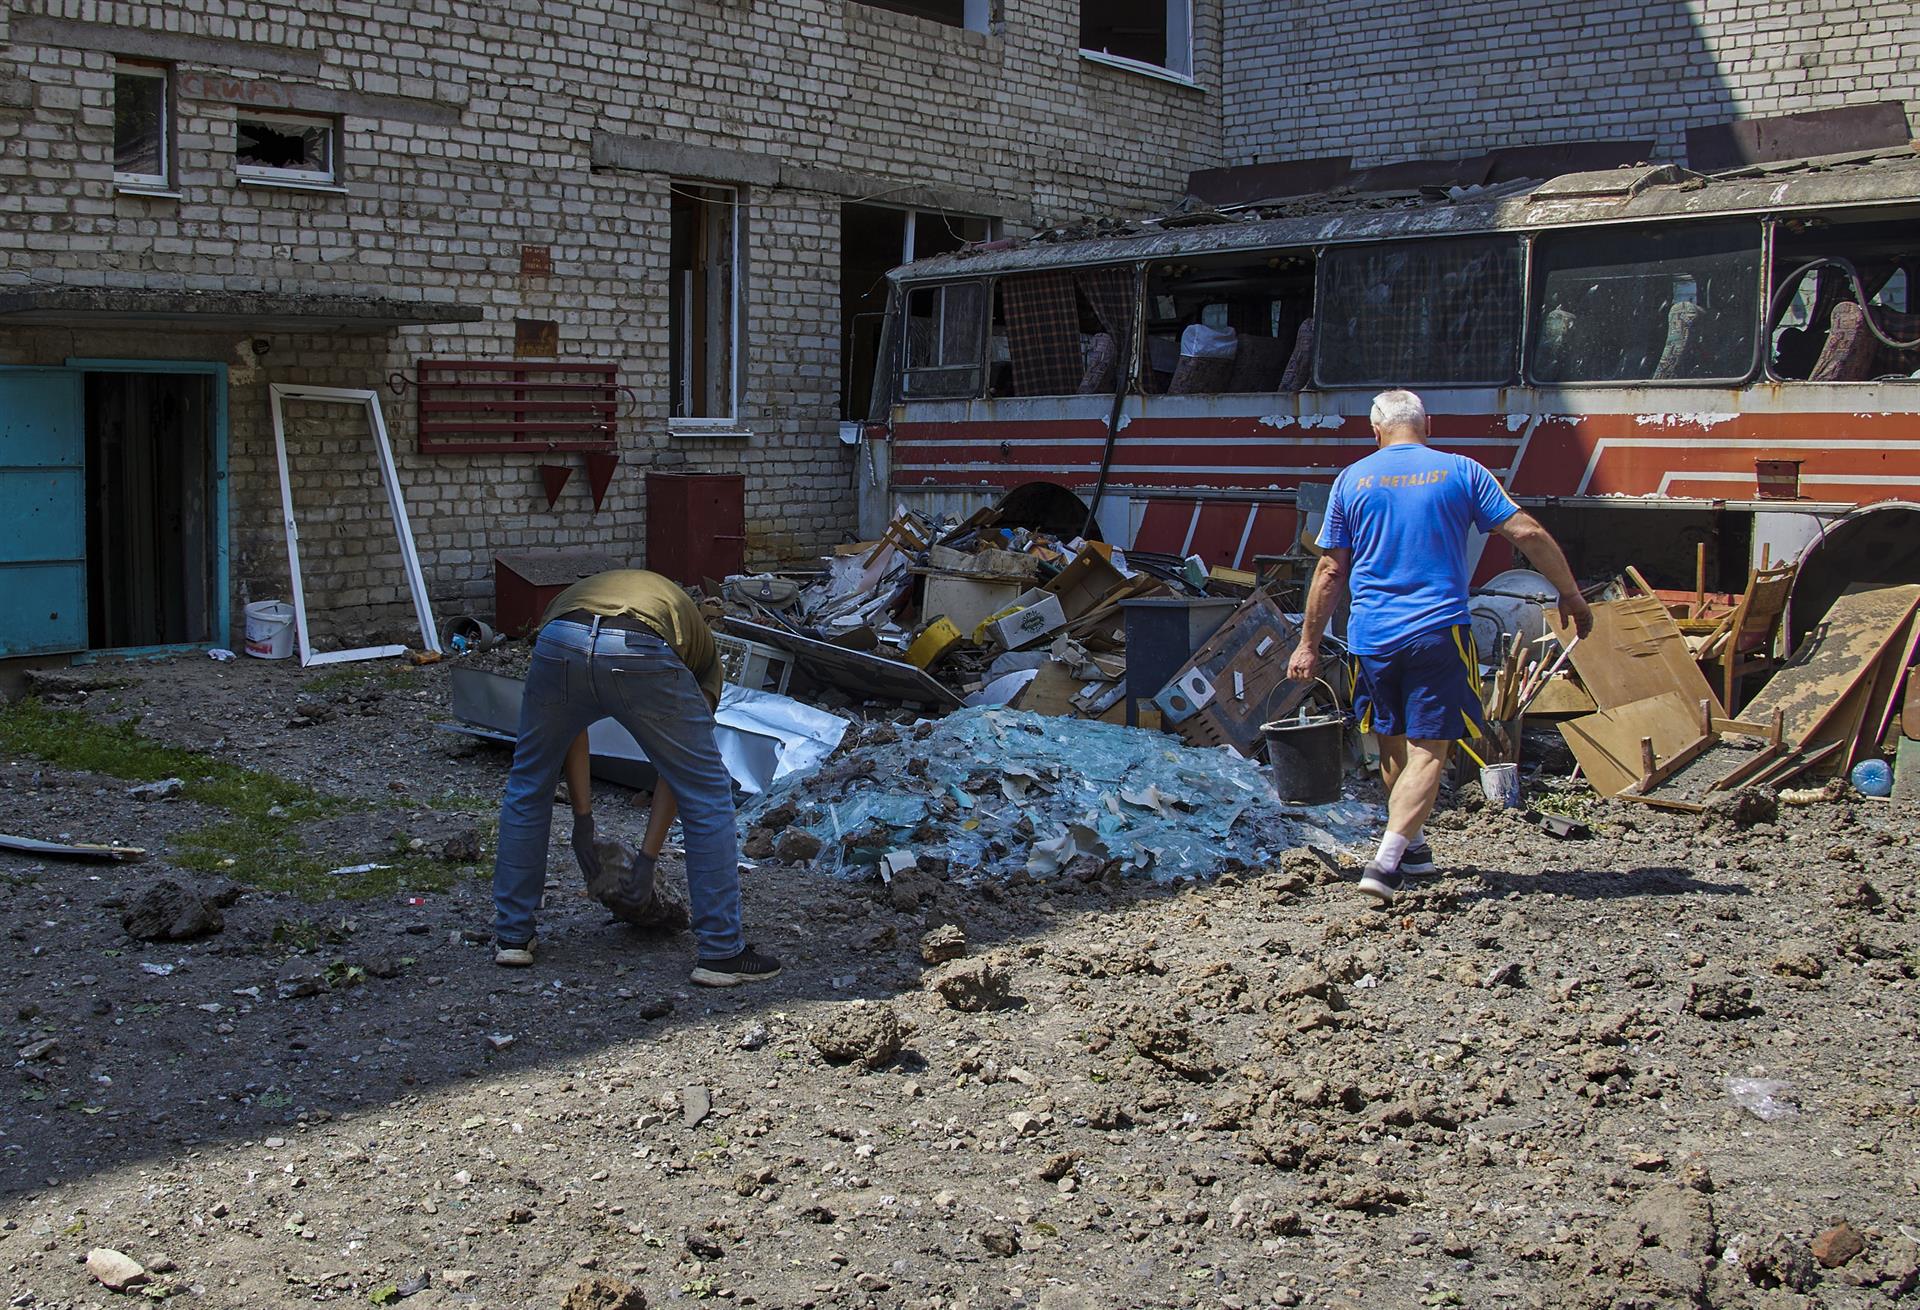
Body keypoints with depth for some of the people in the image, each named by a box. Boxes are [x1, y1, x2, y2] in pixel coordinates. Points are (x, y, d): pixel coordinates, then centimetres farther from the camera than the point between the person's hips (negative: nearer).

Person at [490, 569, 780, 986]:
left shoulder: (571, 596, 44)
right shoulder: (699, 642, 37)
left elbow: (568, 728, 40)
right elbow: (677, 766, 34)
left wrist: (582, 817, 44)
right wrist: (648, 858, 38)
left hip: (560, 643, 2)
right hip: (641, 654, -2)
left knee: (527, 787, 27)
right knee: (706, 794, 17)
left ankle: (512, 936, 35)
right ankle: (722, 952, 20)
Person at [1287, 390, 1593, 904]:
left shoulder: (1352, 480, 6)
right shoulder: (1461, 472, 2)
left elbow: (1331, 570, 5)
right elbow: (1527, 533, -3)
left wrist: (1308, 643, 12)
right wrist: (1570, 595, 8)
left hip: (1372, 633, 3)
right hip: (1438, 630, -2)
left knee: (1393, 744, 18)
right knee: (1428, 749, -3)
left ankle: (1412, 845, 33)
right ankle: (1386, 860, -17)